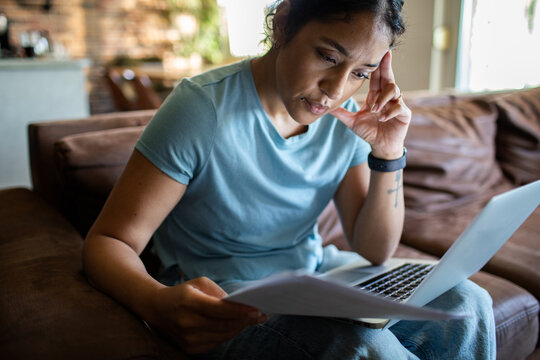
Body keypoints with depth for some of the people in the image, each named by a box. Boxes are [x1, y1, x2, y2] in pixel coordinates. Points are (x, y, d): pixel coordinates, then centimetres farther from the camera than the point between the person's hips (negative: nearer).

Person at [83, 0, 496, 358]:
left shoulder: (346, 120, -4)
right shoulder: (205, 106, -20)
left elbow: (373, 254, -2)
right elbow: (108, 241, -20)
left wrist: (388, 154, -16)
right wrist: (157, 303, -42)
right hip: (221, 298, -5)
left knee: (465, 306, -11)